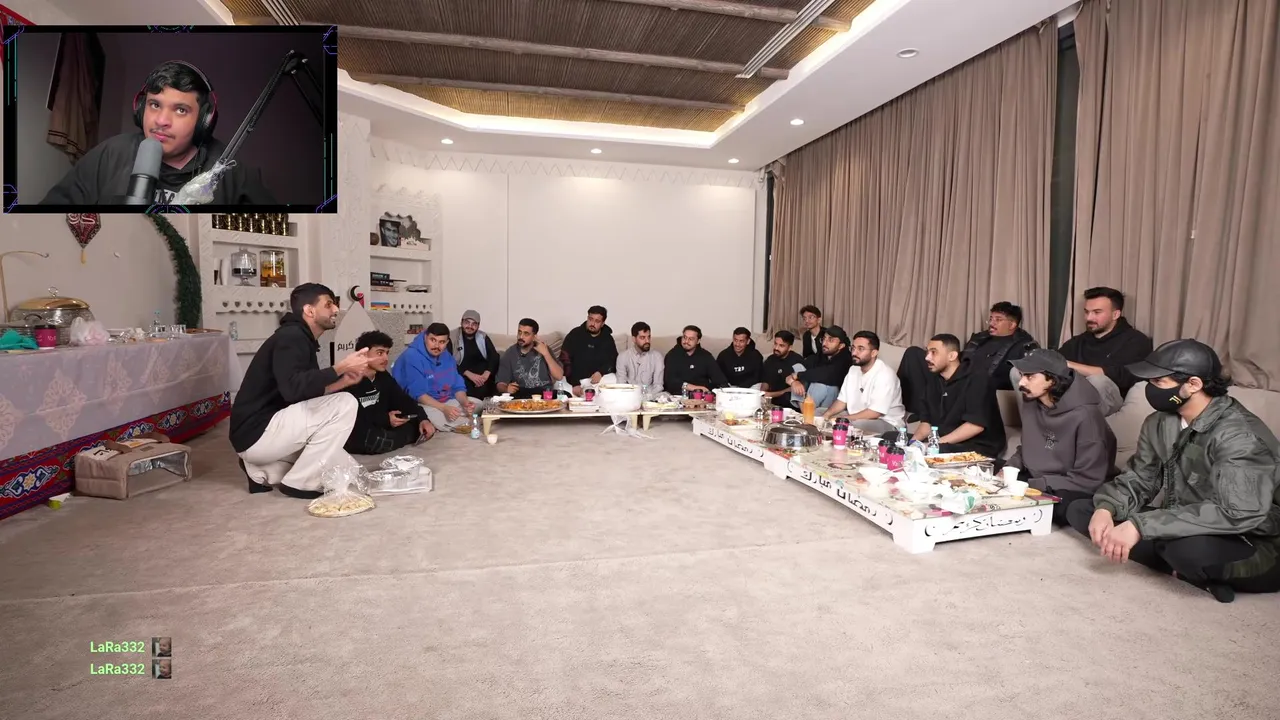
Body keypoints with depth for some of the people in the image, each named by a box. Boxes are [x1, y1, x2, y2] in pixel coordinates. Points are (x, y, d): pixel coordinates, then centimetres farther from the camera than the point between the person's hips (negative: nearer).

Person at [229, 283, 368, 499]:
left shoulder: (301, 339, 15)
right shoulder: (291, 337, -15)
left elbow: (308, 392, 12)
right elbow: (293, 389, -33)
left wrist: (343, 381, -3)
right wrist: (341, 367, -26)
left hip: (263, 431, 10)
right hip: (256, 433, -10)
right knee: (345, 404, -20)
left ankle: (264, 472, 13)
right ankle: (300, 482, -11)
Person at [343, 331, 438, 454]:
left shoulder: (384, 377, 6)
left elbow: (404, 400, 1)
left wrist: (423, 419, -16)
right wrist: (385, 419, -23)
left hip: (381, 430, 7)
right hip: (353, 438, -7)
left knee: (421, 426, -5)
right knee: (377, 439, -37)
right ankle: (404, 437, -6)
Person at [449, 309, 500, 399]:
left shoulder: (483, 337, 9)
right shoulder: (452, 337, -1)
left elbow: (494, 357, 0)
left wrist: (486, 375, -18)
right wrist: (469, 374, -21)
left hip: (483, 376, 4)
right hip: (463, 376, -4)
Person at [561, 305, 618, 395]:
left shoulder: (608, 339, 6)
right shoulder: (575, 334, -2)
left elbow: (613, 361, 7)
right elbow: (565, 359, -9)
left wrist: (601, 372, -15)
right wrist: (575, 383, -19)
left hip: (597, 380, 2)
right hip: (575, 381, -2)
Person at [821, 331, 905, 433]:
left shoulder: (885, 375, -22)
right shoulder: (853, 370, 6)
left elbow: (874, 413, -27)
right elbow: (842, 400, 8)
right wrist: (827, 414, -12)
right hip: (856, 418, 8)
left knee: (854, 427, -36)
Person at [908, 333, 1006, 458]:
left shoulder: (976, 378, -12)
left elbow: (976, 425, -21)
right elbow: (927, 421, 8)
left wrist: (936, 443, -24)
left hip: (978, 447, -7)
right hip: (943, 444, 7)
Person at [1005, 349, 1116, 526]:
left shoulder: (1084, 414, -22)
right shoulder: (1031, 402, -3)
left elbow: (1088, 480, -21)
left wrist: (1032, 486, -24)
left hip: (1072, 491, -6)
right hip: (1036, 480, 7)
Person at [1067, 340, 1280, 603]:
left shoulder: (1238, 436, -24)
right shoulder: (1159, 422, -1)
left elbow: (1237, 514, -34)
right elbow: (1139, 478, 3)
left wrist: (1139, 526, -38)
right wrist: (1105, 508, -19)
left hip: (1250, 549, -7)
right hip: (1180, 527, 7)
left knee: (1188, 547, -41)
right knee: (1079, 511, -5)